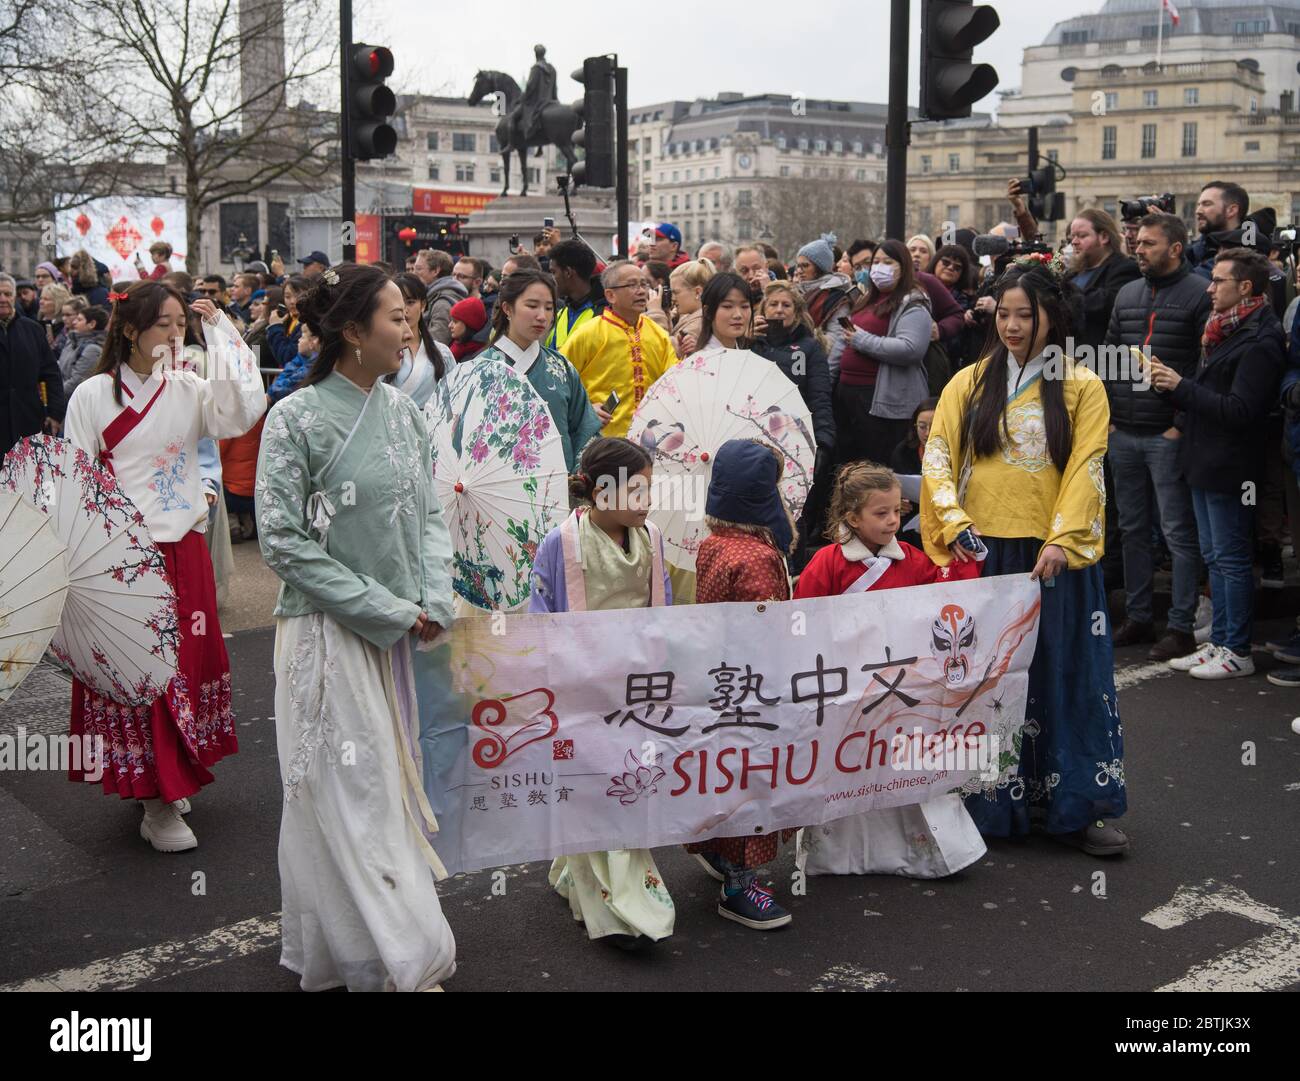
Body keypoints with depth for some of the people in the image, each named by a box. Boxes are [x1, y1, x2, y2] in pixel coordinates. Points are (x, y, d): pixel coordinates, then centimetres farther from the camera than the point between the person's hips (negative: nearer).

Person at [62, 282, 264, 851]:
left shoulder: (190, 390, 3)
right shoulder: (93, 395, -4)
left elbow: (244, 410, -16)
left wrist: (220, 329, -12)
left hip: (184, 551, 4)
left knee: (187, 662, 10)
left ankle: (168, 781, 28)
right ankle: (158, 806, 7)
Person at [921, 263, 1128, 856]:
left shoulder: (1082, 387, 4)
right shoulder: (969, 383, 9)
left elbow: (1086, 468, -5)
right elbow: (937, 456, 1)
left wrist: (1061, 540, -17)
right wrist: (950, 519, -15)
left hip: (1053, 555, -1)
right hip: (982, 551, 1)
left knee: (1065, 674, 3)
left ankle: (1074, 804, 13)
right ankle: (990, 801, 16)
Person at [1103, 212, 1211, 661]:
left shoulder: (1199, 295, -6)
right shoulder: (1127, 294, 14)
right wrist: (1107, 415, 9)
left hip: (1169, 436, -7)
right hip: (1124, 435, 7)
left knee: (1179, 533, -1)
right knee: (1133, 529, 13)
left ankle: (1181, 627, 5)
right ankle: (1137, 617, 23)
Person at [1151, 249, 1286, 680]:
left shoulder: (1260, 341, -16)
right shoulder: (1226, 330, 13)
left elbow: (1240, 410, -22)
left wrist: (1181, 386, -19)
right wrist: (1173, 383, -1)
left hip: (1230, 467, -10)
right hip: (1205, 462, 10)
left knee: (1231, 559, -2)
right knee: (1215, 558, 15)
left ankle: (1238, 651, 8)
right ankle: (1219, 642, 24)